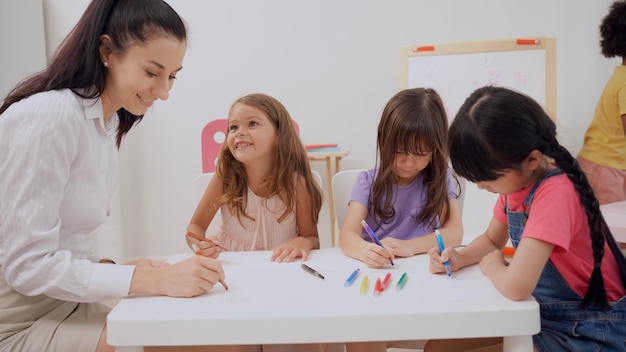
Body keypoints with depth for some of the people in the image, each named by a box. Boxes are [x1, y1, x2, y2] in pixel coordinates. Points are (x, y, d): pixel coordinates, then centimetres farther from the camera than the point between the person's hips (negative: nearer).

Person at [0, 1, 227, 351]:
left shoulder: (109, 122, 7)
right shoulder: (48, 115, -20)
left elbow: (70, 239, 9)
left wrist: (119, 270, -7)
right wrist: (155, 279, -26)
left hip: (66, 303, 8)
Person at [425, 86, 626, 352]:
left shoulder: (555, 193, -29)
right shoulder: (516, 180, -1)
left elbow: (516, 286, -37)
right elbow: (492, 240, 15)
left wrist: (492, 267, -14)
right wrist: (459, 258, -6)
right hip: (543, 313, 8)